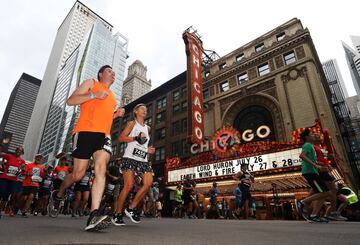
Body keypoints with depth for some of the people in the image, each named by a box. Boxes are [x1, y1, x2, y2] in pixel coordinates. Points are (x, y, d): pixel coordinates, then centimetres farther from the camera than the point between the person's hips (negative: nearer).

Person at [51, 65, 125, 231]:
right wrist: (94, 95, -10)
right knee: (78, 173, 1)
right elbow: (70, 101, 2)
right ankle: (59, 194, 33)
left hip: (104, 135, 5)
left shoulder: (112, 96, 29)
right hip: (85, 132, -4)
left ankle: (94, 215, -26)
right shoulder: (91, 83, 13)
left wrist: (116, 114, 14)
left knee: (101, 169, -19)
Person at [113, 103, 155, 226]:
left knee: (149, 183, -12)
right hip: (130, 157, -5)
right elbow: (121, 138, -2)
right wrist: (136, 138, -14)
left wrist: (148, 150, 13)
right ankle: (118, 214, 4)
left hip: (143, 159, 6)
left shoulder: (148, 128, 25)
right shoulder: (132, 123, 9)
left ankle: (131, 208, 3)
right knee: (129, 185, -12)